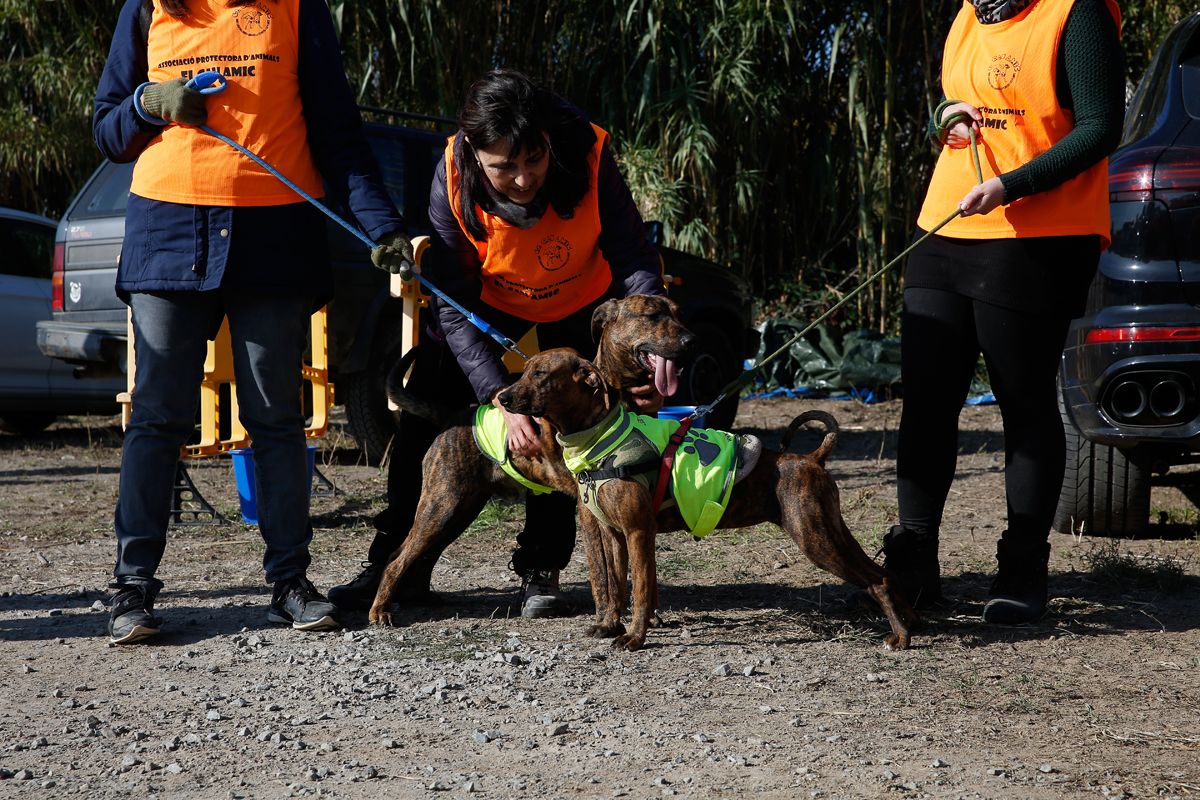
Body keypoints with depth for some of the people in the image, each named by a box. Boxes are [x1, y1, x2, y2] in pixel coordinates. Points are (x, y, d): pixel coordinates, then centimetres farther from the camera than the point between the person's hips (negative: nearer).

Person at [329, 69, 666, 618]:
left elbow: (636, 263, -30)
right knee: (425, 419, -3)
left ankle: (540, 572, 10)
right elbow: (453, 306, -31)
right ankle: (395, 563, 11)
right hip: (485, 307, 1)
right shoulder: (454, 178, -34)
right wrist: (502, 401, -41)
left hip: (578, 310, 0)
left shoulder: (589, 158, -36)